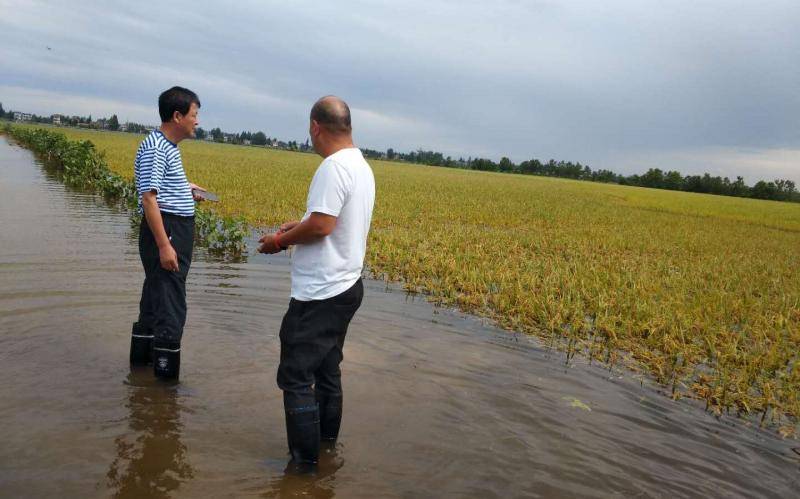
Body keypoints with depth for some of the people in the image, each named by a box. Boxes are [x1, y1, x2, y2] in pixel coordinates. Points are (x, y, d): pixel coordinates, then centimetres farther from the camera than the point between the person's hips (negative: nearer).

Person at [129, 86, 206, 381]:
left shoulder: (168, 147, 13)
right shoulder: (155, 149, -17)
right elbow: (148, 198, -23)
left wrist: (185, 190, 14)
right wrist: (164, 245, -26)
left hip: (177, 231, 10)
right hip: (164, 232, -10)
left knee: (155, 297, 20)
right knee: (170, 305, -7)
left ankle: (142, 357, 35)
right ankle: (166, 373, 0)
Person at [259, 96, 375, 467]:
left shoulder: (333, 167, -20)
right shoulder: (362, 166, 11)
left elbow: (321, 226, -25)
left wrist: (280, 240, -9)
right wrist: (298, 226, 17)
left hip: (320, 295, -10)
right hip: (345, 287, 10)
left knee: (296, 376, -1)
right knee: (327, 370, 21)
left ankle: (305, 460, 7)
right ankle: (327, 440, 35)